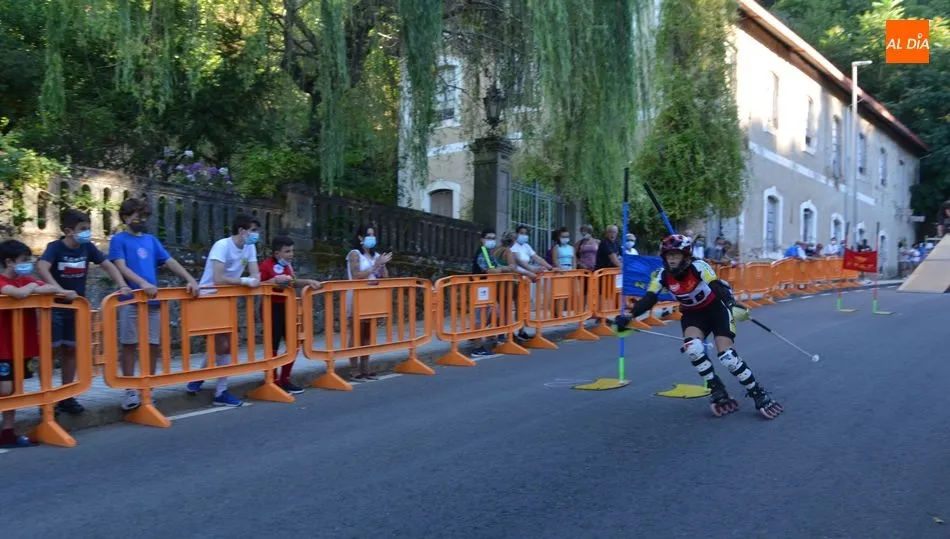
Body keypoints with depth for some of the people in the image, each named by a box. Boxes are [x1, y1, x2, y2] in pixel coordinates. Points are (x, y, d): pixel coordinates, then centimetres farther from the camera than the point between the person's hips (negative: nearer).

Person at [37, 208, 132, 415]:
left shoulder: (88, 247, -1)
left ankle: (66, 397, 17)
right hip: (55, 306, -5)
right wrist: (60, 291, -43)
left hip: (76, 306, 5)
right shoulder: (55, 247, -16)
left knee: (70, 350, 9)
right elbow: (41, 268, -32)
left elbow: (108, 265, 3)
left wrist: (122, 285, -13)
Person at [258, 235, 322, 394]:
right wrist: (275, 280, -28)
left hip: (287, 307, 8)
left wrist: (308, 282, 8)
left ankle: (285, 380, 22)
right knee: (273, 346, 0)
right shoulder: (266, 265, -14)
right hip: (272, 308, -8)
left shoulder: (288, 265, 11)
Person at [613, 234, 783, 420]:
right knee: (692, 347, -26)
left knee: (727, 355, -18)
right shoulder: (661, 275, -15)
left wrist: (732, 305, -56)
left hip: (716, 308, -3)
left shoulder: (698, 267, -26)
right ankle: (717, 391, -6)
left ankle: (758, 394, 3)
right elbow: (648, 300, -18)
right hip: (692, 314, 4)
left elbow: (718, 287, -38)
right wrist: (629, 317, -34)